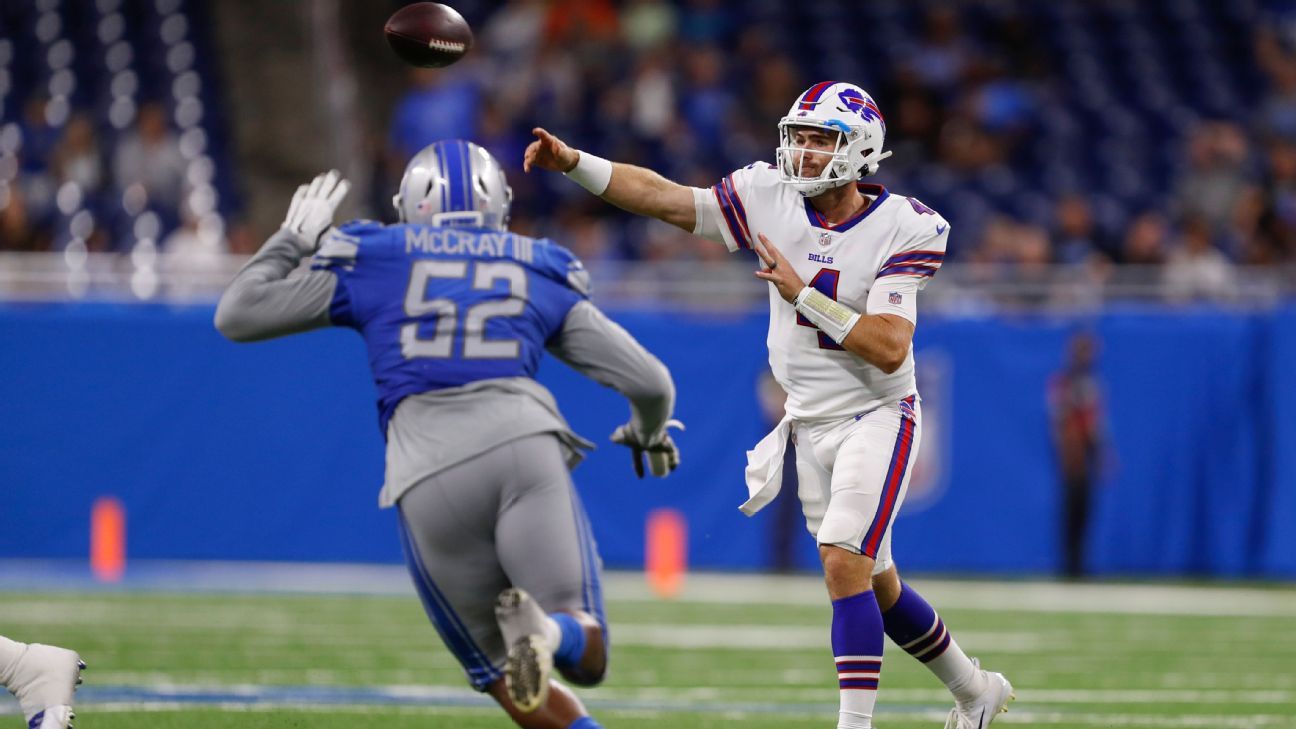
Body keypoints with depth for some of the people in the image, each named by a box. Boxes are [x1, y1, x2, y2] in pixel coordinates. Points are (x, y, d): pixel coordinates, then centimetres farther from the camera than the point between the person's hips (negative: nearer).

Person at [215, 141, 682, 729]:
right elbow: (649, 382, 21)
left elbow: (236, 316, 23)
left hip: (429, 477, 0)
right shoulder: (541, 273, 22)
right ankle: (546, 630, -28)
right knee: (584, 654, 7)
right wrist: (648, 434, 44)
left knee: (504, 674, 15)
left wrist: (292, 240, 40)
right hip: (524, 445, 0)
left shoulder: (373, 262, 19)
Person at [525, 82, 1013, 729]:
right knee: (873, 582, 14)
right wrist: (573, 163, -22)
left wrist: (802, 294, -29)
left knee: (845, 565, -21)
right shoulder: (771, 199, -5)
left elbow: (890, 349, -26)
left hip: (877, 417, -6)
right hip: (810, 424, 6)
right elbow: (662, 197, -11)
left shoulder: (900, 228, -17)